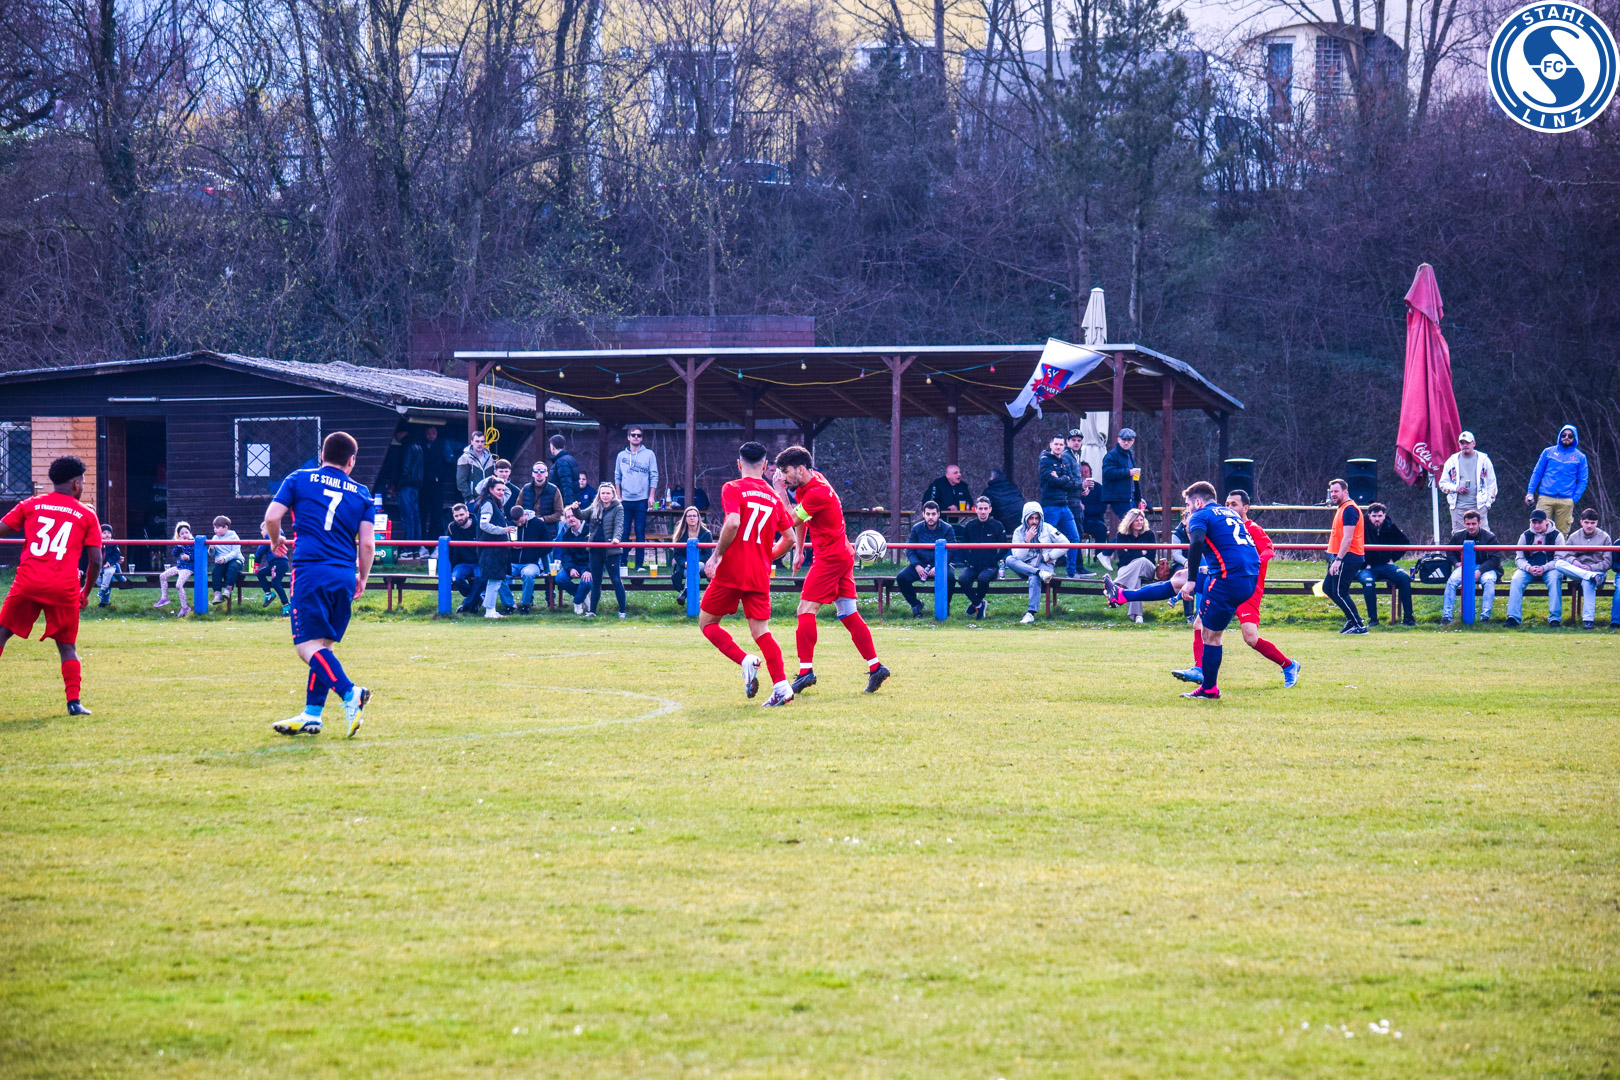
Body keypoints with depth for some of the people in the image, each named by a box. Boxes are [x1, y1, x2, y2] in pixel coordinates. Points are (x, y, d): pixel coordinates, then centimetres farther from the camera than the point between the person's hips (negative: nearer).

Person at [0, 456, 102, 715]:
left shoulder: (30, 505, 11)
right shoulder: (86, 515, 9)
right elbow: (95, 560, 6)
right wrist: (86, 592, 20)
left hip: (27, 583, 0)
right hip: (65, 587, 0)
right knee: (67, 646, 11)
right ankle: (74, 701, 1)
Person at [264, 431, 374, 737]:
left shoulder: (299, 479, 9)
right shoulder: (361, 493, 13)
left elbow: (272, 517, 0)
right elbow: (367, 543, 7)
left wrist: (276, 540, 21)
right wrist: (362, 578, 21)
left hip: (311, 571, -4)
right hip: (345, 575, 4)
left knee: (307, 644, -10)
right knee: (323, 644, 13)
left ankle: (349, 693, -31)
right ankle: (311, 715, 10)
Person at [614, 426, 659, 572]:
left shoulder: (649, 454, 3)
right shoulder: (621, 456, 9)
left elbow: (654, 476, 2)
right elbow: (617, 477, 13)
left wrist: (651, 497, -5)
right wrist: (619, 497, 5)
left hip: (641, 500, -2)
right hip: (625, 500, 2)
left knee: (640, 533, -1)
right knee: (624, 532, 2)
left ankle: (639, 564, 1)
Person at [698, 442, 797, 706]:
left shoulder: (733, 489, -4)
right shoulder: (773, 496, 12)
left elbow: (733, 523, -20)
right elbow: (789, 537, 16)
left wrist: (716, 556, -11)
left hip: (731, 570, -5)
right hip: (760, 575, 5)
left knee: (707, 622, 9)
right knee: (760, 629, 7)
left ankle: (744, 660, -13)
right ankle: (781, 684, -9)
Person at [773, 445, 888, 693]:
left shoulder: (817, 492, -21)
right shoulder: (805, 487, 10)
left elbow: (790, 520, -17)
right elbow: (800, 519, 24)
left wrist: (781, 492, -7)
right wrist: (799, 551, 23)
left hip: (830, 558, -10)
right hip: (843, 555, 10)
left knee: (806, 611, -10)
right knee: (848, 615, 7)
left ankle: (806, 670, -12)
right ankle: (875, 667, 4)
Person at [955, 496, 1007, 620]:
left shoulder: (997, 526, 2)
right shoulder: (970, 526, 8)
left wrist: (995, 560, -5)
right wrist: (967, 560, 1)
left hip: (990, 567, -3)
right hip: (972, 566, 3)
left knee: (983, 578, -36)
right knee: (962, 579, -29)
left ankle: (976, 603, -6)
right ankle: (979, 605, -7)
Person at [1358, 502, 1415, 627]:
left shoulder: (1390, 527, 4)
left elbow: (1405, 542, 19)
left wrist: (1393, 558, 7)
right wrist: (1363, 564, -9)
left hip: (1385, 565, 3)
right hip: (1366, 567, -3)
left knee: (1404, 577, -22)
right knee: (1368, 581, -36)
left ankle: (1408, 617, -18)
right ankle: (1372, 618, -25)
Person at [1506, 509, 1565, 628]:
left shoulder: (1556, 535, 0)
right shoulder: (1525, 536, 8)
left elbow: (1559, 560, -6)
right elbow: (1519, 559, 4)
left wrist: (1544, 568, -23)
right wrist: (1529, 568, -19)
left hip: (1549, 568, -2)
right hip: (1528, 568, 2)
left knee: (1555, 579, -34)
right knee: (1516, 580, -27)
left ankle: (1555, 617, -32)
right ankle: (1513, 617, -30)